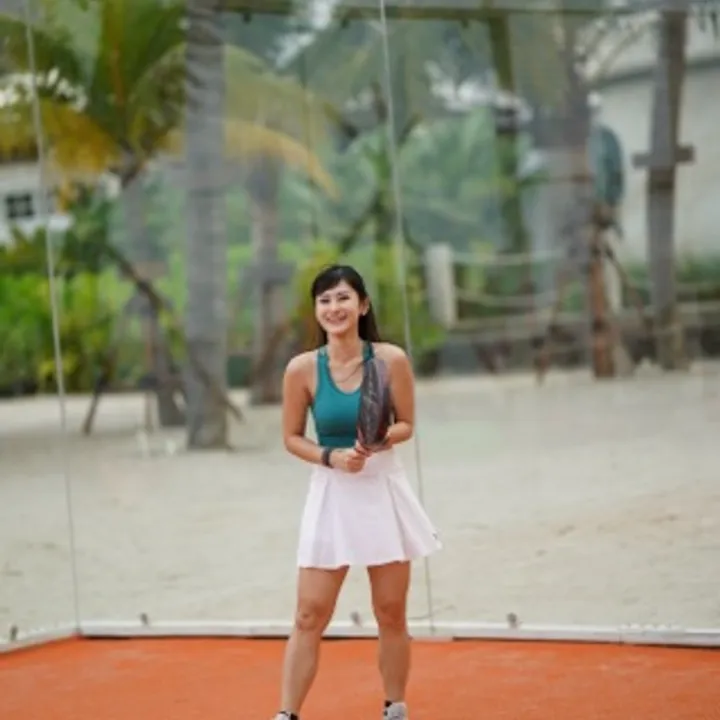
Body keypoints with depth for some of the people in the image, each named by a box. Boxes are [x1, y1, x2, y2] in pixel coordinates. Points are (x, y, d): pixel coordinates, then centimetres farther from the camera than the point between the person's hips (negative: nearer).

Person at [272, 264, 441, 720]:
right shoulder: (302, 368, -8)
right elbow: (292, 438, 1)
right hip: (331, 495, 0)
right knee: (310, 616, -3)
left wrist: (375, 442, -20)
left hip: (383, 491, 1)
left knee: (391, 614, 9)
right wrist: (331, 456, -16)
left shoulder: (391, 360, -8)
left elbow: (406, 426, 1)